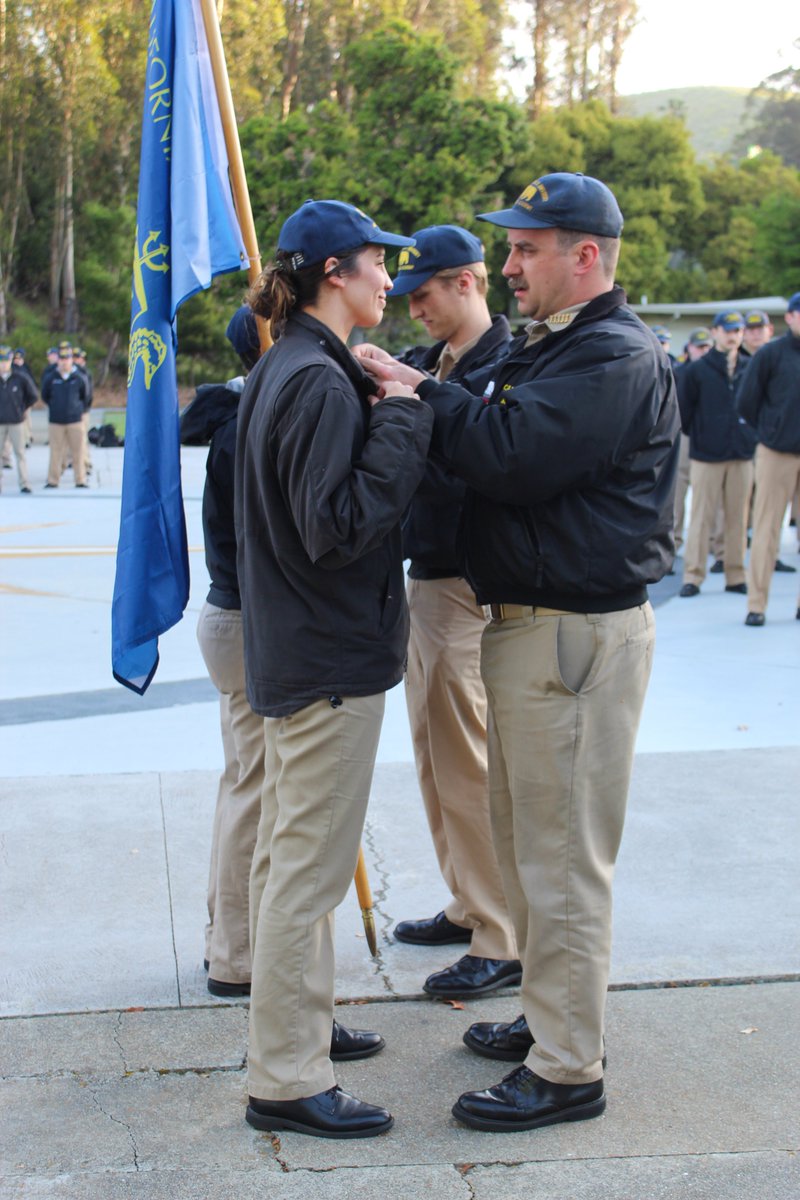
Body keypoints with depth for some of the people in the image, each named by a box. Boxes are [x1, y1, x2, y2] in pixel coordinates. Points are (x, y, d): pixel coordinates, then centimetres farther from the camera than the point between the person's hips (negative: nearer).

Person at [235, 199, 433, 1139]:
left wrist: (382, 407, 7)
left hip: (291, 653, 11)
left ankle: (295, 1020, 36)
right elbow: (338, 526, -26)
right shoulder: (322, 383, -20)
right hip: (331, 659, -11)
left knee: (286, 854, 20)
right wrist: (401, 417, -20)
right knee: (310, 871, -3)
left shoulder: (281, 371, 12)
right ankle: (286, 1080, 6)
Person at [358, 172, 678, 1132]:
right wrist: (424, 395, 0)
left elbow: (513, 453, -27)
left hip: (577, 636, -10)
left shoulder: (617, 359, -15)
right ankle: (548, 1015, 33)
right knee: (524, 838, 19)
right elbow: (496, 447, 15)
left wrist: (421, 395, -15)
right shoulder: (543, 348, 19)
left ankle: (567, 1071, 7)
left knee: (561, 856, -4)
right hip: (526, 623, 11)